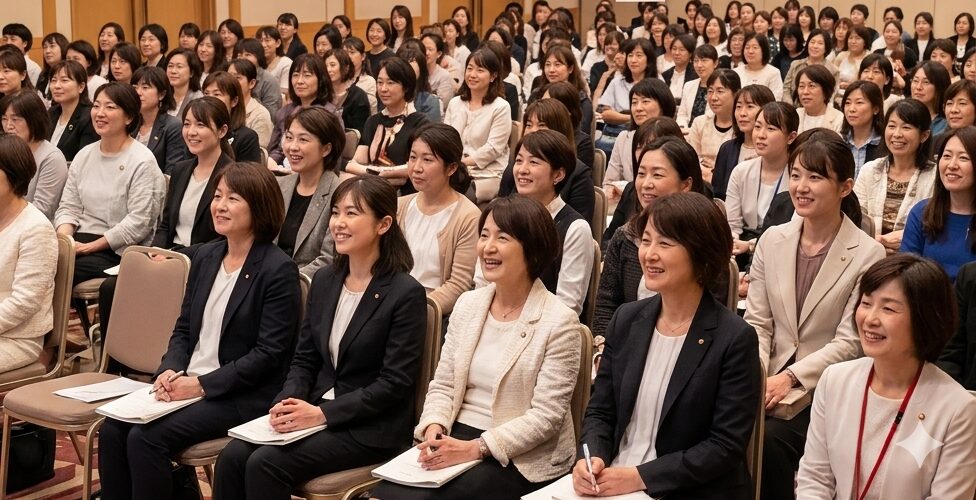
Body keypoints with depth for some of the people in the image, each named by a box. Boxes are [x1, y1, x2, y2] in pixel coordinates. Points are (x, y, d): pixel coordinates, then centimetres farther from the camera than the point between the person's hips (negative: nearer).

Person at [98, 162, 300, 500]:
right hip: (186, 382, 7)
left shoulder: (279, 270, -11)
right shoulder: (205, 257, 12)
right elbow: (184, 329, 15)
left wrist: (202, 384, -19)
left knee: (146, 438, -23)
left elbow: (269, 354, -15)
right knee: (111, 429, -14)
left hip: (241, 396, -7)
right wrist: (169, 371, -5)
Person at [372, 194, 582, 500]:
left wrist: (475, 448, -21)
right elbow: (443, 384, 11)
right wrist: (434, 429, -10)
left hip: (519, 459, -5)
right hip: (456, 438, 5)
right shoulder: (467, 304, 9)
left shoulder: (559, 322, -10)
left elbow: (546, 415, -14)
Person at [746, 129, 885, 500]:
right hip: (773, 378, 4)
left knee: (773, 438, -28)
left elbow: (849, 342, -9)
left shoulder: (868, 255, -7)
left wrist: (789, 378, -17)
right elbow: (757, 322, 7)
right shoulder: (772, 240, 7)